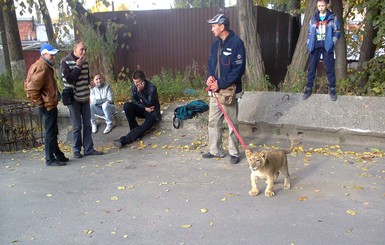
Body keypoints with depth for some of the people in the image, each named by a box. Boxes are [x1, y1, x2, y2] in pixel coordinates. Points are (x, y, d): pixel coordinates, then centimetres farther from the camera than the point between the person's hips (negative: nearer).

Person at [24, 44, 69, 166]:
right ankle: (50, 159, 7)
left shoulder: (46, 66, 13)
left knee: (53, 132, 18)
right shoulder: (42, 68, -19)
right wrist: (41, 104, -18)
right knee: (50, 132, -2)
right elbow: (32, 89, -25)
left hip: (51, 104, 11)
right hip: (48, 106, -11)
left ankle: (58, 155, 30)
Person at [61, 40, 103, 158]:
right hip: (74, 98, -5)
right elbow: (69, 79, -19)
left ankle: (88, 148, 16)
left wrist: (88, 93, 13)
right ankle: (76, 150, 15)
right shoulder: (66, 62, -10)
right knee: (77, 126, 1)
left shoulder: (85, 62, 8)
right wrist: (78, 66, -17)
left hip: (85, 98, 6)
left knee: (87, 124, 8)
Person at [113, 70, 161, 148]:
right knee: (127, 106, -23)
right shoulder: (134, 86, -7)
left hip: (152, 112, -5)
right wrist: (145, 108, -19)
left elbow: (148, 104, -25)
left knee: (144, 127, -30)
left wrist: (140, 91, -31)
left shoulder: (152, 87, -22)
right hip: (142, 109, 5)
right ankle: (135, 129, -17)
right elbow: (134, 101, -5)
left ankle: (123, 140, -31)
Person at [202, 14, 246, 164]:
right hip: (215, 90, 7)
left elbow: (239, 69, -18)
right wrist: (209, 76, -6)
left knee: (232, 124, 6)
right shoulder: (216, 44, 10)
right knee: (213, 121, 12)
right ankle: (215, 150, 26)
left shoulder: (236, 43, -13)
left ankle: (234, 153, 20)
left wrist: (221, 84, -20)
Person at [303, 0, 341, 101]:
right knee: (312, 68, 2)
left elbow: (337, 32, 3)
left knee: (330, 69, 1)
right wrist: (309, 44, 2)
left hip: (327, 47, -2)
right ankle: (308, 89, 9)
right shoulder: (313, 19, 11)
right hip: (315, 46, 2)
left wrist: (332, 43, -10)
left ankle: (332, 89, 10)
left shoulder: (332, 18, 3)